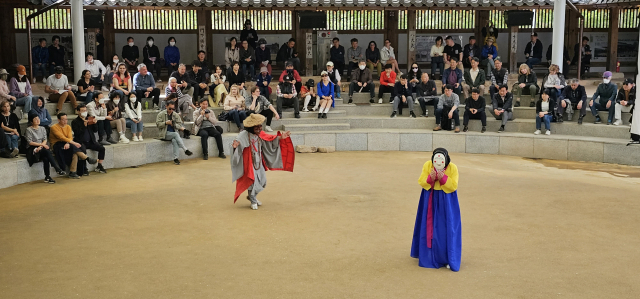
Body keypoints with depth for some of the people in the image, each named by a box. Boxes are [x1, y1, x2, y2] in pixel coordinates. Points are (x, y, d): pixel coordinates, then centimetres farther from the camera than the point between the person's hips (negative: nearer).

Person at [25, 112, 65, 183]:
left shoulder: (42, 129, 16)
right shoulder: (29, 130, 1)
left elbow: (45, 140, 7)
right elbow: (30, 142, -7)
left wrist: (41, 146, -13)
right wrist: (42, 144, -12)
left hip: (42, 148, 4)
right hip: (32, 149, -4)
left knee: (45, 158, -29)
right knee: (47, 151, -32)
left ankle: (47, 177, -28)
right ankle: (58, 169, -38)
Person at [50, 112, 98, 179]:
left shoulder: (68, 127, 13)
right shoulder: (54, 127, -5)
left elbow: (70, 137, -1)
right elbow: (62, 137, -18)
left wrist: (68, 143, -26)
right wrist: (73, 143, -28)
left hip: (67, 144, 5)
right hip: (57, 145, -5)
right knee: (73, 147, -33)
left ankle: (73, 173, -27)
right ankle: (87, 158, -28)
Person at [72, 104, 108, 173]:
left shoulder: (89, 119, 14)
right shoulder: (75, 122, 1)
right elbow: (77, 133, -12)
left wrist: (94, 123, -3)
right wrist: (84, 125, -19)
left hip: (90, 141, 5)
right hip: (81, 142, -5)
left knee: (102, 148, -15)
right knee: (83, 150, -34)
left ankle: (99, 166, -6)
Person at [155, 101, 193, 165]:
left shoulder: (176, 115, 13)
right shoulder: (161, 114, 5)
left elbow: (180, 125, 6)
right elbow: (158, 124, -4)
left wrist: (174, 124, -14)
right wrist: (166, 123, -17)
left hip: (175, 133, 2)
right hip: (165, 134, -2)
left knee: (174, 140, -33)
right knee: (176, 134, -33)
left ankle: (176, 158, -37)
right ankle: (185, 150, -36)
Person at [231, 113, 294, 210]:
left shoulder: (260, 134, 3)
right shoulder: (245, 134, -18)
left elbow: (269, 139, 13)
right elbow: (239, 140, -35)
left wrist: (280, 137, 4)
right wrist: (236, 144, -58)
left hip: (259, 161, 7)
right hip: (249, 162, -7)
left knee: (262, 181, 12)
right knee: (252, 181, -6)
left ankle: (251, 196, 36)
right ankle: (253, 201, 15)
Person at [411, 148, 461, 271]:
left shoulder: (452, 168, -13)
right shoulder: (427, 166, -9)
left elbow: (453, 186, -14)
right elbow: (421, 182, -7)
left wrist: (443, 178, -29)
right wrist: (430, 178, -26)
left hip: (446, 202, -2)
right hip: (430, 200, 2)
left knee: (447, 228, -2)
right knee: (429, 227, 7)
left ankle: (448, 258, 7)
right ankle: (429, 255, 20)